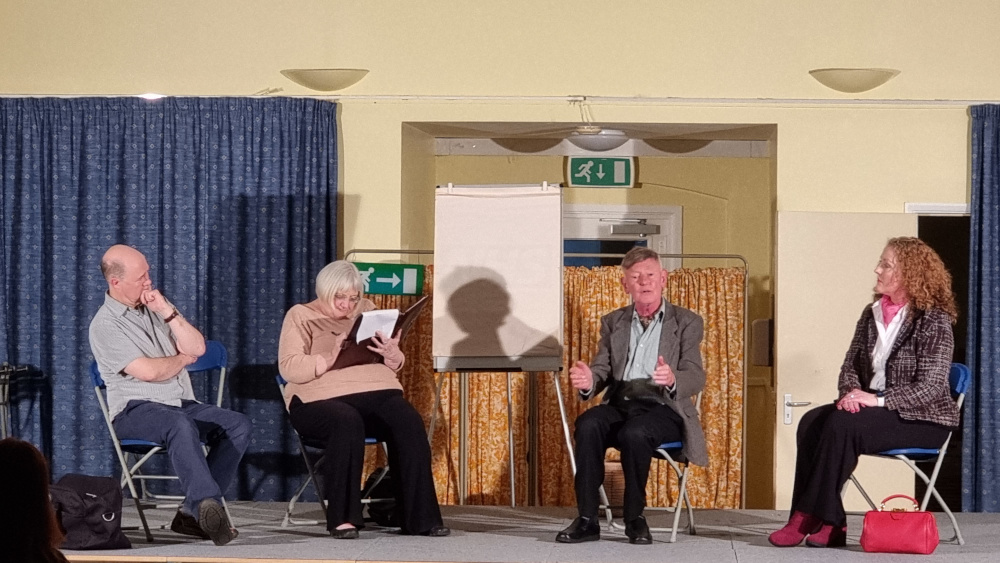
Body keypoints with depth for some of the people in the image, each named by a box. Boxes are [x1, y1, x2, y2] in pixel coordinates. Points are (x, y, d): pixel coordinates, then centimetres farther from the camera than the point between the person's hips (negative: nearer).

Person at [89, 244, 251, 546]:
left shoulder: (154, 308, 17)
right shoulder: (105, 325, -5)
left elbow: (197, 348, 8)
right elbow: (148, 372, -15)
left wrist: (168, 312, -3)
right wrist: (183, 358, 3)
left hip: (182, 405, 7)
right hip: (135, 412, -7)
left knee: (238, 425, -17)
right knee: (181, 425, -39)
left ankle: (193, 511, -23)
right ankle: (209, 504, -52)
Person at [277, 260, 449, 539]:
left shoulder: (368, 311, 20)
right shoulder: (300, 316, 7)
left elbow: (395, 366, 18)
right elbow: (289, 368, -7)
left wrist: (392, 354, -7)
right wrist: (330, 359, -21)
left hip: (375, 391, 4)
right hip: (321, 399, -4)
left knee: (409, 421, -27)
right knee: (347, 422, -38)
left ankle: (420, 516, -26)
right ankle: (342, 517, -32)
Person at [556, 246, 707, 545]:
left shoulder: (686, 322, 9)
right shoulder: (613, 322, 20)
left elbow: (696, 378, -2)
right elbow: (602, 369, 12)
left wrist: (673, 380, -28)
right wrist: (589, 381, -14)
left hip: (662, 408, -3)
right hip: (619, 404, 3)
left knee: (634, 432, -37)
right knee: (587, 425, -31)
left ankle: (635, 517, -21)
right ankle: (587, 520, -31)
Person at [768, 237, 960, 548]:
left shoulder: (934, 321, -11)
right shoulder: (872, 314, 11)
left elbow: (930, 388, -17)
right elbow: (850, 364, 11)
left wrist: (879, 400, -26)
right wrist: (851, 392, -12)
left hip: (922, 419, -7)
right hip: (874, 409, 7)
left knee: (842, 425, -31)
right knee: (811, 422, -20)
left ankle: (810, 518, -25)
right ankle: (830, 523, -27)